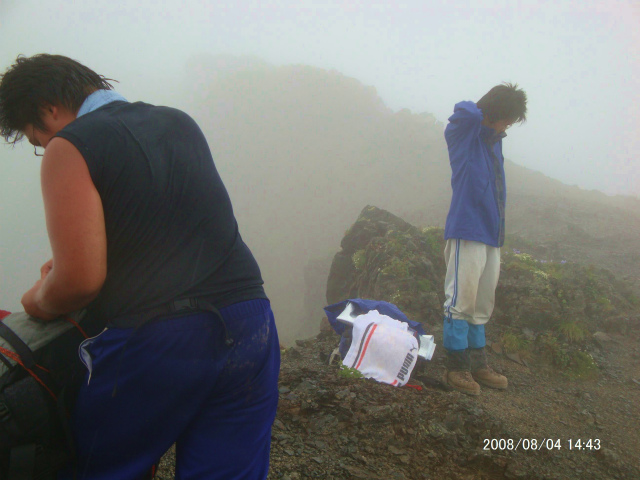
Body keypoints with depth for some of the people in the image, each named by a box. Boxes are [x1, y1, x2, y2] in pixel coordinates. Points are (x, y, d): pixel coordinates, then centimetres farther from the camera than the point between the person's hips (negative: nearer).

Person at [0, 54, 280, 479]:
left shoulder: (69, 147, -3)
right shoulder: (181, 123, 16)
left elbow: (81, 279, -13)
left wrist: (38, 302, 11)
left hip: (153, 343, -6)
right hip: (250, 328, 6)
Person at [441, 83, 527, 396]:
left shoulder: (493, 140, 17)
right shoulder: (463, 132, -5)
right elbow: (465, 112, -28)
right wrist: (478, 111, -4)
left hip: (491, 234, 8)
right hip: (467, 231, -8)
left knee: (481, 305, 13)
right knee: (461, 301, -5)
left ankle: (477, 364, 23)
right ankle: (456, 367, 5)